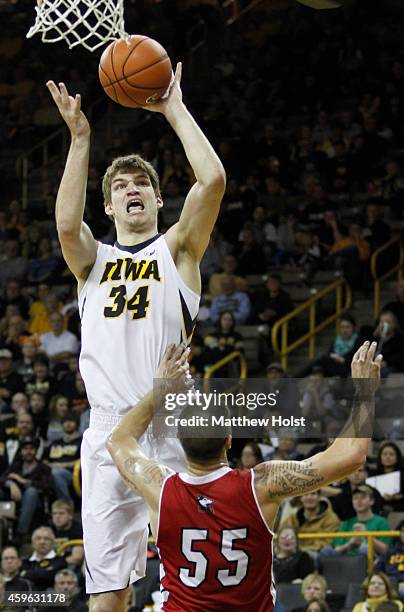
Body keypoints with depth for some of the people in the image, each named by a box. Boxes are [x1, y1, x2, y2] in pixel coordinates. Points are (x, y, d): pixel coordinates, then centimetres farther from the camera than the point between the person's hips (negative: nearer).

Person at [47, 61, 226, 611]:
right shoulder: (93, 260, 19)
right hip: (108, 429, 2)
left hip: (171, 426, -2)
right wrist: (80, 138, -4)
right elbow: (66, 222, -5)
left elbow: (213, 180, -4)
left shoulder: (177, 250, 13)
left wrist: (175, 111, 2)